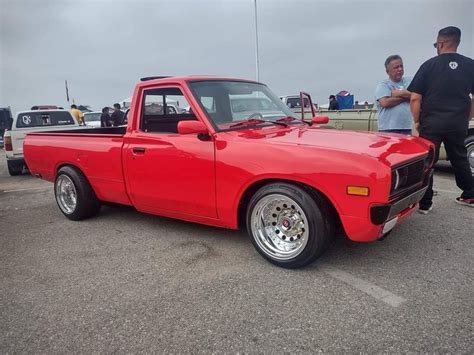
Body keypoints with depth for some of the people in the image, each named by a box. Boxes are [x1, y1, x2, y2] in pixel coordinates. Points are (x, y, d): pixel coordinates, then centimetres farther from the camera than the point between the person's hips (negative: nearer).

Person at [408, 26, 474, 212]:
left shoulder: (429, 65, -2)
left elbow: (415, 98, -7)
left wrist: (417, 121, 3)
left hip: (432, 122, -3)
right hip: (458, 123, 3)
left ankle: (425, 203, 5)